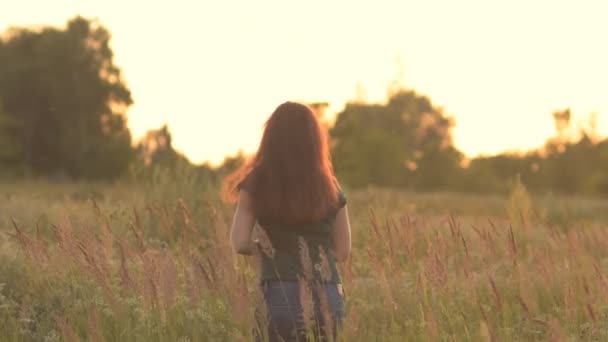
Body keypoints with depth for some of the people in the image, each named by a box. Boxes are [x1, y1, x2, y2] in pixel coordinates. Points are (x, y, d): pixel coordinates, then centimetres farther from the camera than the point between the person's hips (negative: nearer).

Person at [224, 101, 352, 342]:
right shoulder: (330, 188, 7)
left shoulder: (256, 185, 0)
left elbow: (240, 243, -4)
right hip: (329, 300, 3)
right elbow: (342, 251, 10)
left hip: (281, 297, -3)